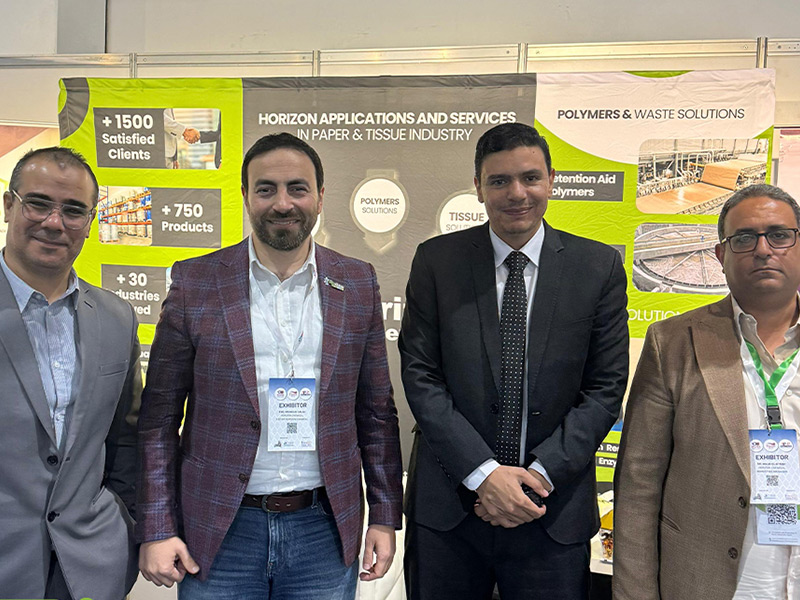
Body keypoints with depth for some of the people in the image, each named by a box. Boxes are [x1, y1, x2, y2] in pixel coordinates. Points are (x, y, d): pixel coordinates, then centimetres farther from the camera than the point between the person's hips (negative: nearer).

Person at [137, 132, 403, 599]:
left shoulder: (358, 284, 1)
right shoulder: (195, 282, -4)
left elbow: (377, 411, 5)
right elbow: (160, 415, -1)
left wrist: (385, 516, 3)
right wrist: (158, 530, -4)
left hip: (325, 529, 1)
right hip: (219, 531, -1)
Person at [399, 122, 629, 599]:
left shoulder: (598, 266, -1)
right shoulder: (436, 260, -2)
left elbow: (606, 387, -2)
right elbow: (420, 374, -6)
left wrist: (542, 473, -11)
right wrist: (482, 474, -13)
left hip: (554, 510, 0)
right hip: (449, 504, 0)